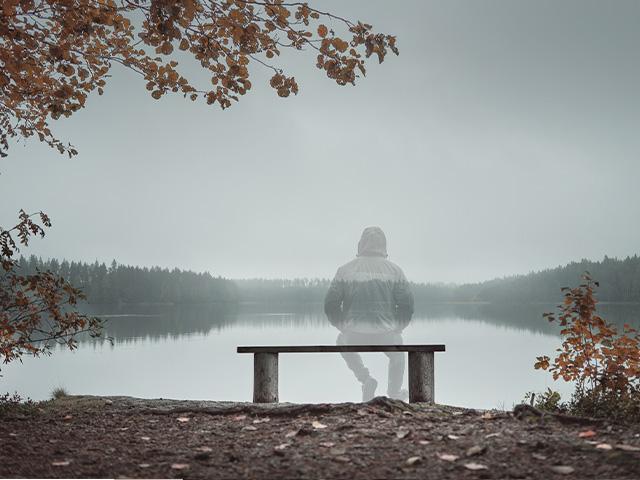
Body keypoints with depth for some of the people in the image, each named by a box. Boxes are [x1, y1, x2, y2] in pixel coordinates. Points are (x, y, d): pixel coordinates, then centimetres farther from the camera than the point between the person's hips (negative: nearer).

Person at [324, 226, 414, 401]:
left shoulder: (345, 269, 2)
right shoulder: (394, 270, 2)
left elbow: (330, 304, 1)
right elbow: (407, 304, 0)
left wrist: (343, 326, 16)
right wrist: (397, 327, 16)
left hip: (355, 335, 0)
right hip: (386, 335, 1)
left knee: (342, 342, 35)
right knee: (397, 355, 35)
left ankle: (365, 378, 17)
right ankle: (394, 393, 46)